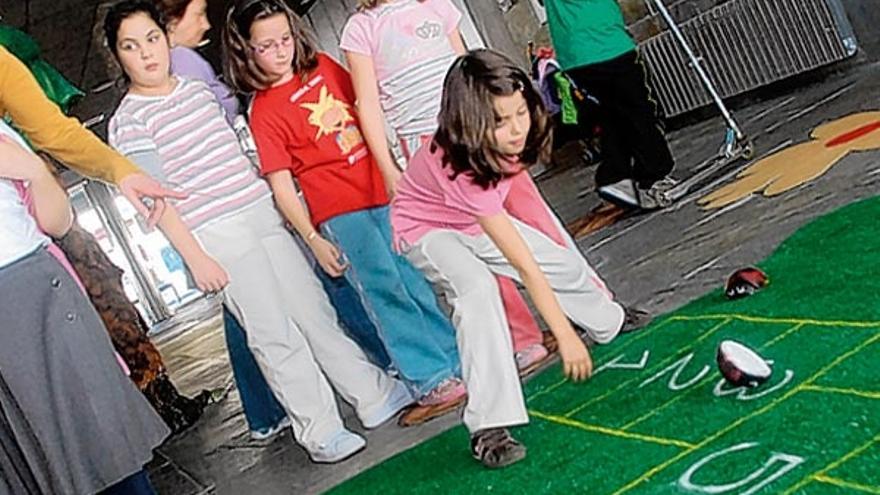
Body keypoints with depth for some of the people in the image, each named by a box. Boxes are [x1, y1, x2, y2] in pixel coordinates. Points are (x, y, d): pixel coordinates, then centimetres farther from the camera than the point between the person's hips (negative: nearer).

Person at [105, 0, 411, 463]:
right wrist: (194, 258, -13)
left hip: (264, 213, 6)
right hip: (215, 238, -5)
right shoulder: (127, 121, -5)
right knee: (274, 335, -4)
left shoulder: (199, 89, 13)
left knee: (315, 310, 8)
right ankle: (320, 432, 6)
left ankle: (376, 395, 18)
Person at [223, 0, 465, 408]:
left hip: (382, 191, 5)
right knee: (384, 289, -7)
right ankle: (430, 379, 2)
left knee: (417, 277, 11)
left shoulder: (323, 67, 7)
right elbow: (281, 186, -8)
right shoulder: (264, 113, -6)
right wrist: (313, 239, -12)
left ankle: (459, 358, 23)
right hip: (338, 213, -5)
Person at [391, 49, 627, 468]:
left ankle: (611, 322, 45)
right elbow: (525, 266, -41)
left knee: (565, 262, 11)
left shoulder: (508, 140, -24)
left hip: (476, 221, 7)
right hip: (426, 231, -7)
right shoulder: (459, 165, -42)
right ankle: (489, 428, -31)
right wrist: (565, 337, -37)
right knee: (476, 288, -36)